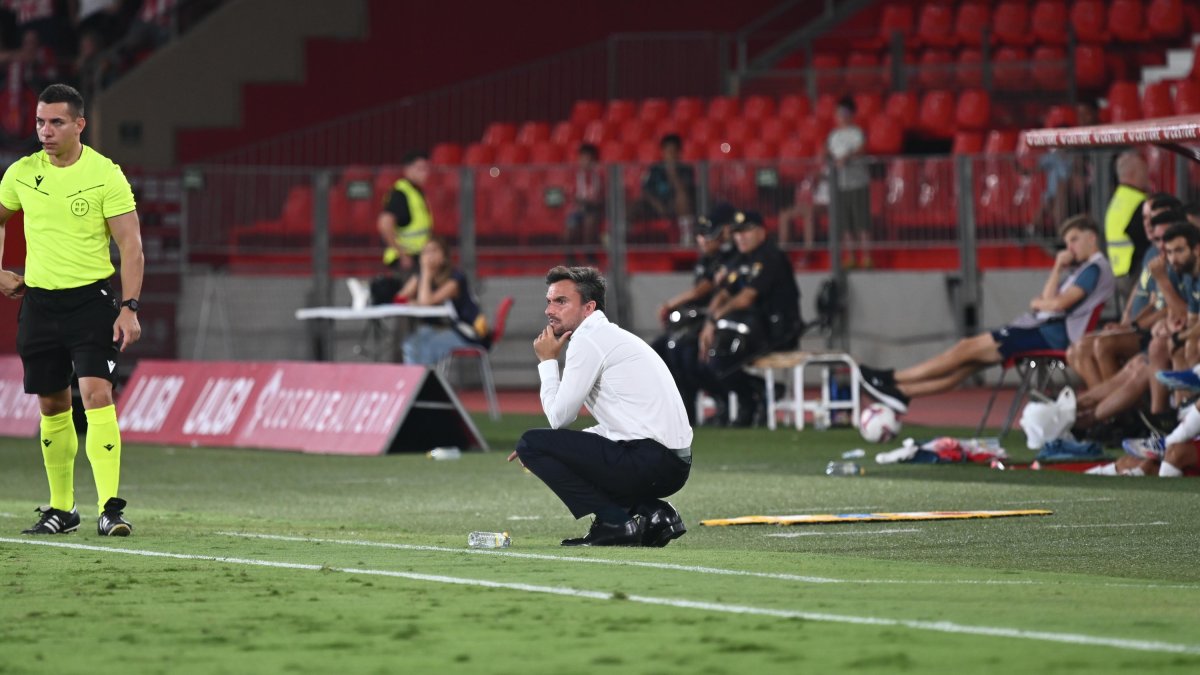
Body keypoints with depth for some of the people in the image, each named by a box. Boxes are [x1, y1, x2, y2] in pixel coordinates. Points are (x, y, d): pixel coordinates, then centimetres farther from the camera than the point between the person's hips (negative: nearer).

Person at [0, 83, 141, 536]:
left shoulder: (105, 174, -9)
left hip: (91, 299, -4)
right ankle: (61, 508, 19)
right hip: (39, 301, 4)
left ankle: (110, 508, -21)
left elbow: (130, 243, -9)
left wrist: (129, 308, -16)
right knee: (52, 406, 9)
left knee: (96, 393, -17)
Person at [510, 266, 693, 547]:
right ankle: (653, 513, 10)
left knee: (531, 443, -4)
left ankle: (613, 523, -7)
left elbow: (559, 417, -6)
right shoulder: (614, 337, 22)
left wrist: (547, 362, 8)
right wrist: (543, 449, 21)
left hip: (647, 459, -10)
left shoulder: (587, 341, -7)